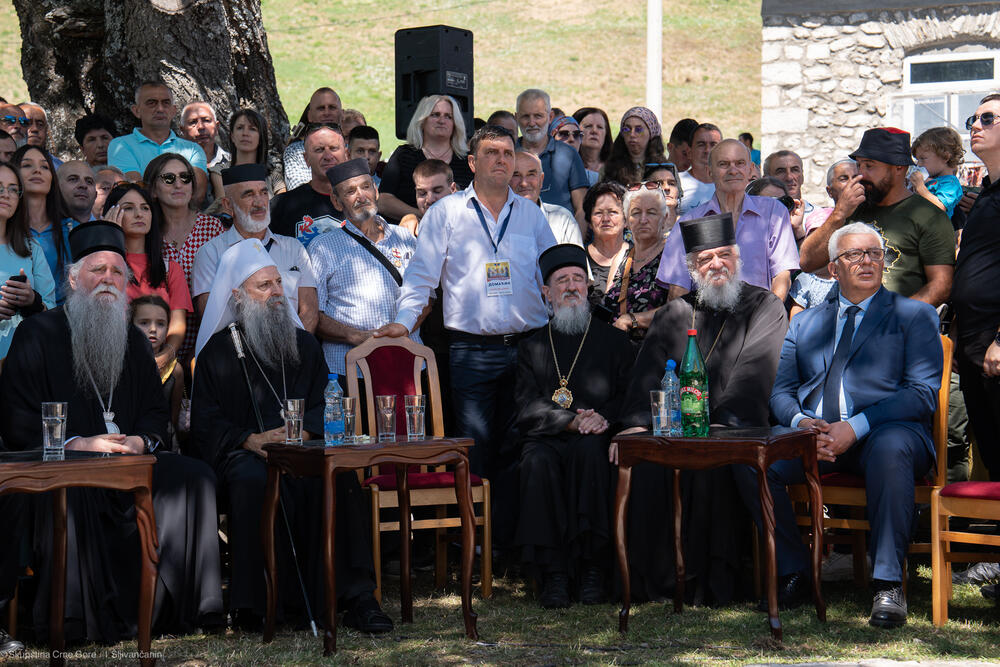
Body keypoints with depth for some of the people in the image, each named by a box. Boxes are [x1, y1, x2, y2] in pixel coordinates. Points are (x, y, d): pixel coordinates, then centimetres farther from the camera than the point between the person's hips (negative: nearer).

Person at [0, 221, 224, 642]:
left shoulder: (133, 340, 20)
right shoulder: (39, 334, 3)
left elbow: (155, 410, 19)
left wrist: (140, 440, -6)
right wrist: (76, 443, -17)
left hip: (128, 457, 5)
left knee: (194, 477, -20)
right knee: (74, 490, -40)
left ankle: (167, 607, -18)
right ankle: (80, 619, -31)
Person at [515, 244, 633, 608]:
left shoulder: (613, 341, 18)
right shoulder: (532, 346, 18)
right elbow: (528, 407, 4)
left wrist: (604, 419, -14)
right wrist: (572, 420, -13)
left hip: (595, 441, -1)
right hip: (546, 438, 1)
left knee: (588, 452, -36)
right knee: (539, 462, -34)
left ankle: (592, 569, -32)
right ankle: (553, 574, -31)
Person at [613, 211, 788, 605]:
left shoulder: (766, 309, 9)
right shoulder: (674, 314, 19)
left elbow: (755, 372, -7)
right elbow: (650, 371, 5)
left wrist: (724, 422, -22)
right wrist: (636, 422, -13)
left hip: (737, 430, -3)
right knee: (643, 458, -27)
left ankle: (713, 583, -24)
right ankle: (653, 581, -19)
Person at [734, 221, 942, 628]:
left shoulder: (915, 315, 11)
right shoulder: (805, 323, 24)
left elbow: (923, 394, -2)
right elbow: (780, 391, 16)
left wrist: (855, 427, -15)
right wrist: (802, 422, -9)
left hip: (886, 431, -4)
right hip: (815, 435, 4)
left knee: (890, 449, -39)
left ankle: (887, 584, -30)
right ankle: (794, 573, -10)